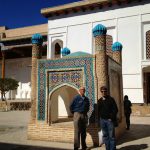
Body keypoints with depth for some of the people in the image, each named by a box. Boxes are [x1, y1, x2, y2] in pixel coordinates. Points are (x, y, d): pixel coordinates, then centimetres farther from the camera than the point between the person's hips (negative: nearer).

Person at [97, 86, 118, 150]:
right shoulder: (99, 101, 10)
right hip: (102, 120, 4)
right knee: (105, 135, 9)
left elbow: (115, 109, -5)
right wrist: (99, 119, 7)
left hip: (110, 120, -4)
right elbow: (98, 110, 15)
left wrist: (111, 117, -12)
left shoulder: (111, 99, -2)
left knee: (111, 135, -2)